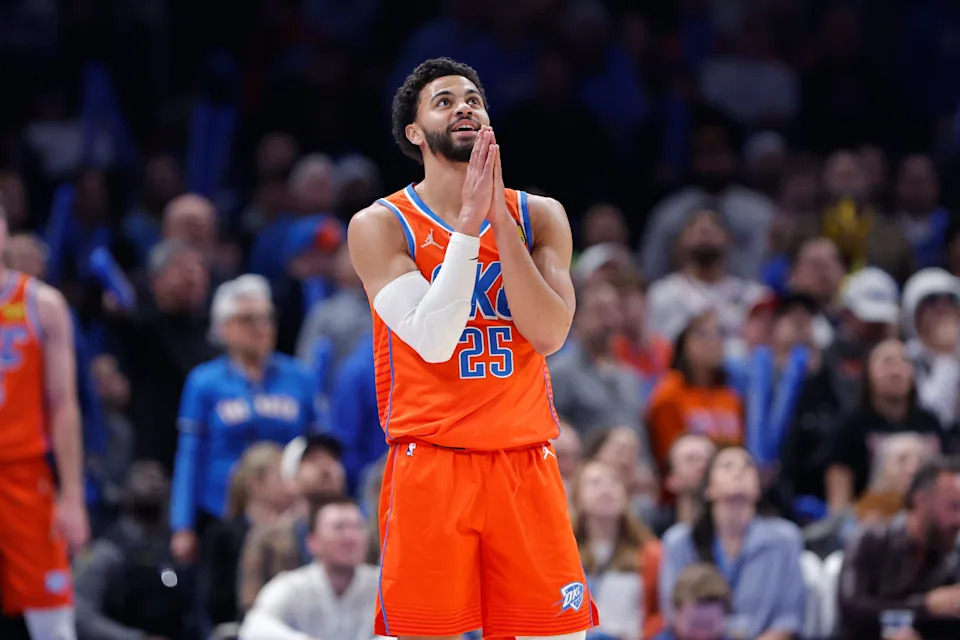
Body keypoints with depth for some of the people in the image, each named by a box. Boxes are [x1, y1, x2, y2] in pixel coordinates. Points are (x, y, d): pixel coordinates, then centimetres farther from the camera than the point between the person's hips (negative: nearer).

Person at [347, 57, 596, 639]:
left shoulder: (539, 217, 8)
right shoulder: (381, 225, -1)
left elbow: (548, 334, -8)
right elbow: (432, 340, -15)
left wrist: (499, 216, -11)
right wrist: (467, 223, -16)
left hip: (526, 464, 3)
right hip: (430, 465, -3)